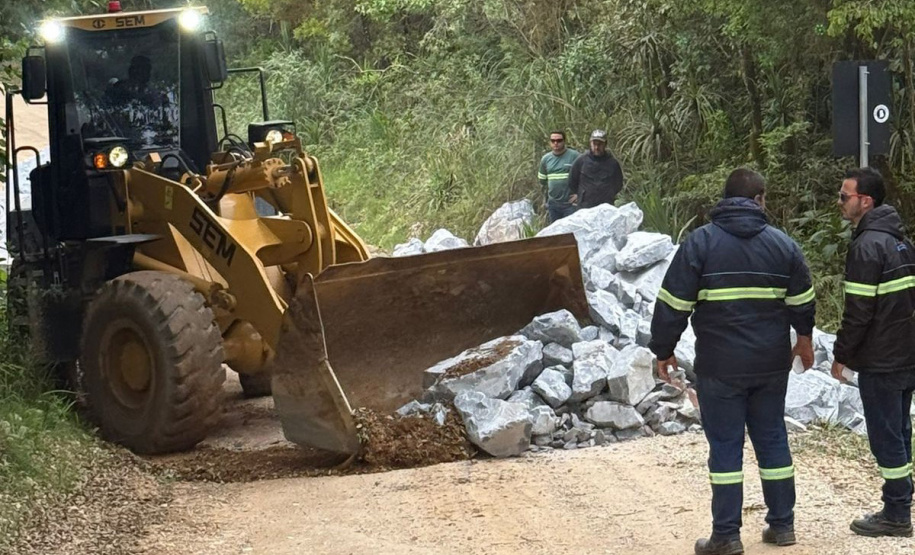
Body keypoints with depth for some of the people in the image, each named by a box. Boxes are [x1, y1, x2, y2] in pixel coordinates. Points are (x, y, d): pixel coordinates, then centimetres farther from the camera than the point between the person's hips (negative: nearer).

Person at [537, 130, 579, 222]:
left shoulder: (574, 156, -7)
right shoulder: (545, 159, 8)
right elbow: (542, 181, 19)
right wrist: (546, 201, 19)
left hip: (570, 204, -5)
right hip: (553, 204, 5)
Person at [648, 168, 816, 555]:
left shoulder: (700, 243, -8)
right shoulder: (782, 244, 2)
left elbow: (673, 304, -9)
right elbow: (803, 302, 12)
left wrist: (664, 350, 3)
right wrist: (804, 338, 30)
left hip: (720, 367, -3)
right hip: (771, 364, 3)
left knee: (725, 446, 2)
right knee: (772, 440, 15)